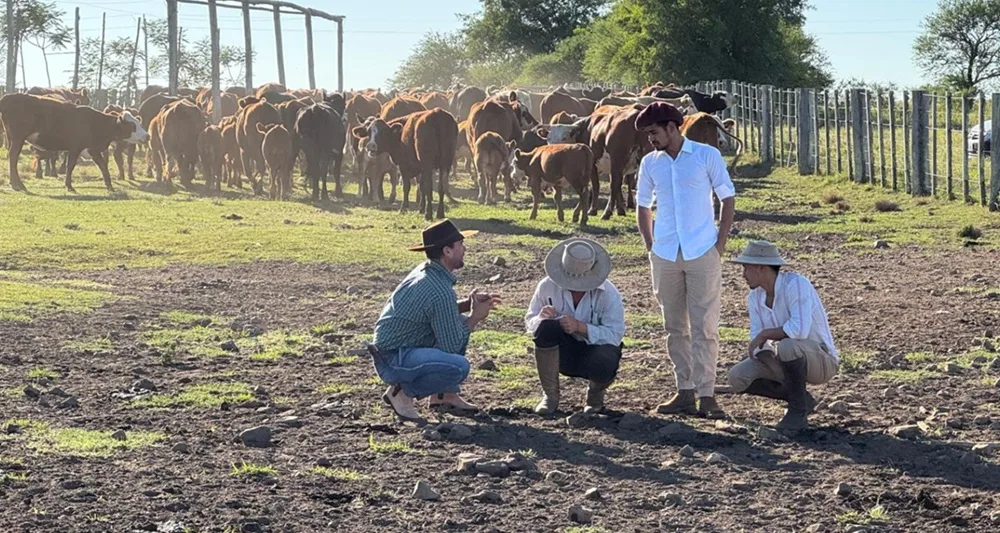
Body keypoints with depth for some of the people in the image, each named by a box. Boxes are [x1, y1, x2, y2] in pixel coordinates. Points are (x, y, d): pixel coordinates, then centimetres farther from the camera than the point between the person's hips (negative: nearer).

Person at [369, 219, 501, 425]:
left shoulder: (425, 271, 4)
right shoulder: (440, 290, -23)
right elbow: (451, 346, -17)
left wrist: (468, 304, 3)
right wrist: (475, 317, -4)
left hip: (390, 345, 10)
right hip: (393, 361, -10)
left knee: (459, 322, 16)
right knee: (458, 366, -29)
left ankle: (444, 395, 16)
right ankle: (402, 392, -8)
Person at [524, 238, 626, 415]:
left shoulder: (608, 293, -16)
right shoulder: (548, 285, -11)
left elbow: (614, 335, -21)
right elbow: (529, 322, -2)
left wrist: (580, 327, -33)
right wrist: (541, 318, -27)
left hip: (596, 349, -2)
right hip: (563, 352, 2)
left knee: (604, 365, -38)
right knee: (545, 327, -31)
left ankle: (595, 393, 3)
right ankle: (550, 395, -14)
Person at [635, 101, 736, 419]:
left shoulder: (707, 156, -3)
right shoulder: (650, 163, 7)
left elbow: (728, 199, 1)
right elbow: (643, 207, 17)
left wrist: (720, 245, -4)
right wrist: (650, 247, 7)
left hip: (702, 253, -4)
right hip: (665, 256, 4)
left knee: (704, 326, -4)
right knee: (675, 327, 8)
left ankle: (706, 395, -2)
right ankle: (685, 393, 16)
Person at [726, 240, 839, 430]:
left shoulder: (796, 284, -24)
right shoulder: (755, 297, 0)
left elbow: (800, 329, -38)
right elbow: (757, 341, -1)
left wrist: (765, 334, -25)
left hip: (821, 360, -8)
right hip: (790, 362, 8)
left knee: (787, 345, -39)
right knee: (737, 377, -9)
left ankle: (798, 411, -19)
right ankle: (801, 399, 6)